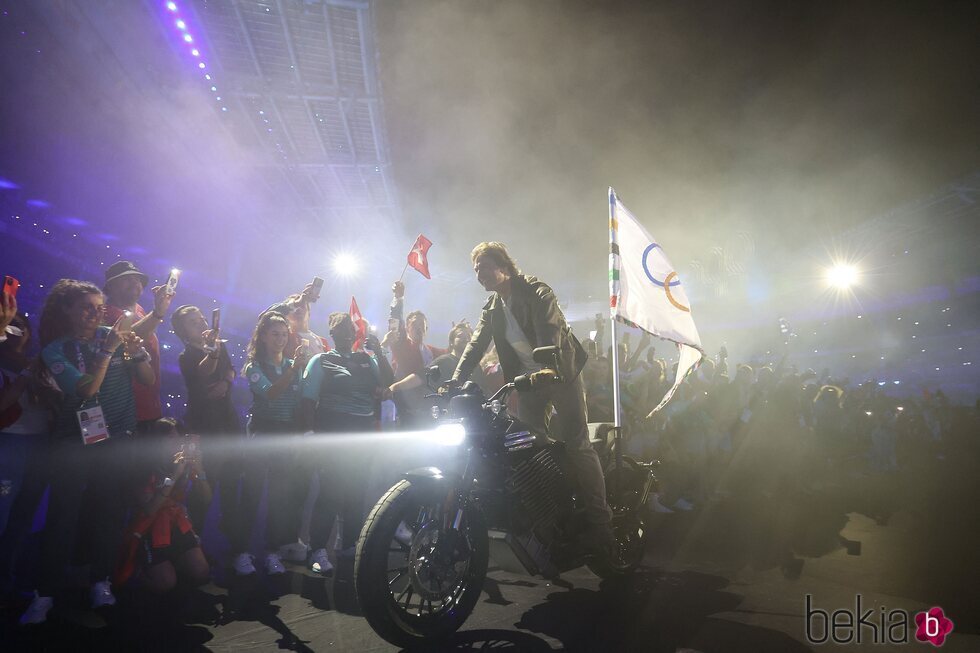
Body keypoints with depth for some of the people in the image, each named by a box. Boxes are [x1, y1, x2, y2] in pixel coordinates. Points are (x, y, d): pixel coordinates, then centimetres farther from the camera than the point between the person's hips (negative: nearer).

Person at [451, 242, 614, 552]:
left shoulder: (537, 292, -13)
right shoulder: (491, 308, 8)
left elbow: (549, 335, -28)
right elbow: (475, 345, 0)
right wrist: (455, 381, -14)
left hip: (560, 374, -6)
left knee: (576, 446, -11)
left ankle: (599, 523, -3)